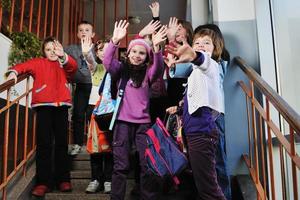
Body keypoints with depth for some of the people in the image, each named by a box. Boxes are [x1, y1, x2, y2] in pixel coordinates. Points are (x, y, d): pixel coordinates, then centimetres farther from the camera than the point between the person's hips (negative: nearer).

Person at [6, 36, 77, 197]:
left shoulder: (64, 64, 17)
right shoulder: (38, 63, 16)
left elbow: (73, 67, -4)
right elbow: (25, 65, 0)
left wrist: (63, 55, -23)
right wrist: (14, 71, -21)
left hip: (61, 105, 2)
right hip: (43, 105, -1)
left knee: (61, 142, 4)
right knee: (44, 143, -6)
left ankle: (63, 179, 11)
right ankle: (43, 182, -2)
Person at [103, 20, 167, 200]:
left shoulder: (148, 72, 6)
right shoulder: (121, 69, 7)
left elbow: (159, 67, -14)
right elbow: (107, 61, -11)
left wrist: (156, 46, -32)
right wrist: (115, 41, -26)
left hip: (143, 122, 1)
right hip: (123, 121, 0)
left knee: (148, 164, 0)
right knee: (121, 165, 2)